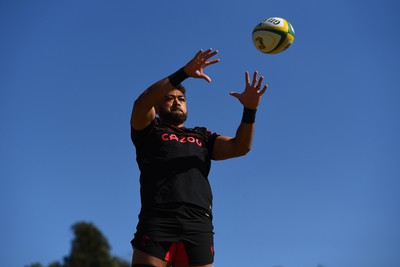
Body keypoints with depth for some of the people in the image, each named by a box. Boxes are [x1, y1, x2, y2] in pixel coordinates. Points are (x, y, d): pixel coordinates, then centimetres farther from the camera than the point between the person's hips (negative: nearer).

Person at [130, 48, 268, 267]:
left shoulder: (202, 136, 29)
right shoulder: (149, 131, 20)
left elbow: (239, 147, 14)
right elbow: (141, 103, -1)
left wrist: (249, 109, -2)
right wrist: (184, 73, -11)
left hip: (198, 225, 3)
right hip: (157, 220, -2)